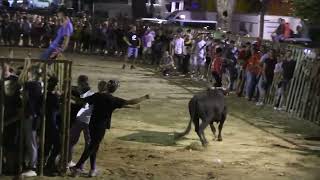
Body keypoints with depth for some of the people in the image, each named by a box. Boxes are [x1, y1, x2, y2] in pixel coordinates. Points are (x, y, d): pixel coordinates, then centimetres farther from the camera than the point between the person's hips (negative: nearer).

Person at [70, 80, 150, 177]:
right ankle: (78, 167, -4)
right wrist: (144, 98, 2)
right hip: (101, 126, -5)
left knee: (94, 146, 15)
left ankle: (93, 169, 16)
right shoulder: (113, 100, -10)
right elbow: (131, 102, -10)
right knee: (92, 147, 0)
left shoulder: (96, 96, 2)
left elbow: (82, 100, 11)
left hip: (92, 125, 5)